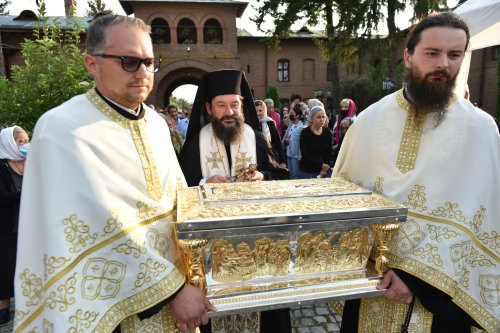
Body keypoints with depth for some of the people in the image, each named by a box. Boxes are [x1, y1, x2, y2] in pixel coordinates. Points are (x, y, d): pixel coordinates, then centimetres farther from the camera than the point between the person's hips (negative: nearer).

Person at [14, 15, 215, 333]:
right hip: (111, 300, -6)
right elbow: (104, 228, -25)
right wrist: (174, 289, -22)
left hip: (172, 276, 6)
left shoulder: (156, 122, 2)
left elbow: (179, 197, 4)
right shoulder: (62, 129, -19)